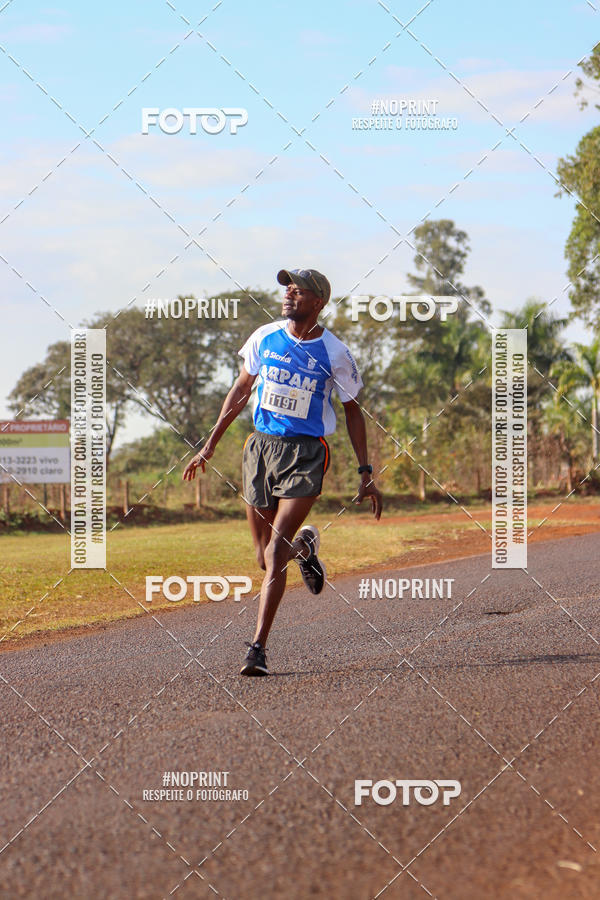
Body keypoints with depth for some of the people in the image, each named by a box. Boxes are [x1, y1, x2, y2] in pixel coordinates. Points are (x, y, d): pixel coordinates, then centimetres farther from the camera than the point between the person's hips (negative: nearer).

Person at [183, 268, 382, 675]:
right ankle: (304, 545, 43)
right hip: (262, 447, 4)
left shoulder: (335, 354, -6)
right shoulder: (265, 337, 3)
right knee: (266, 557, 8)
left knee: (276, 552, -15)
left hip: (306, 454, -4)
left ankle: (258, 646, -11)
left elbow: (353, 411, 5)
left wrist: (367, 474, 2)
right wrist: (210, 444, 13)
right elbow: (241, 390, 15)